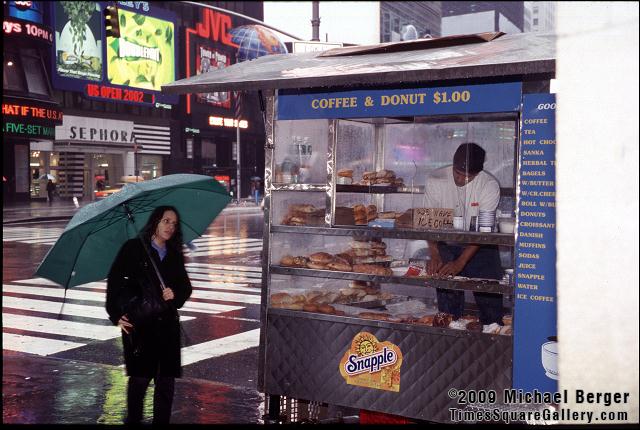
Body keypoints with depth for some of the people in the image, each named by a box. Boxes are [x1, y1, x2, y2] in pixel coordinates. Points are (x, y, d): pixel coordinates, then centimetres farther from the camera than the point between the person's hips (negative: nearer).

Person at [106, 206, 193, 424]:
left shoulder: (174, 255, 12)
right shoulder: (133, 248, -1)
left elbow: (186, 286, 16)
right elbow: (115, 281, -4)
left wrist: (175, 294, -7)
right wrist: (116, 315, -12)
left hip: (167, 324, 4)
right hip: (138, 324, -4)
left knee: (167, 378, 3)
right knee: (140, 377, -2)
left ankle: (161, 420, 15)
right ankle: (133, 419, 18)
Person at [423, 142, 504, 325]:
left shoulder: (490, 185, -18)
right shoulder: (435, 181, -13)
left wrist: (460, 262, -28)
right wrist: (435, 256, -24)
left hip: (480, 247, -1)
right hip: (447, 246, 1)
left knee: (490, 300, -1)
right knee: (447, 304, 1)